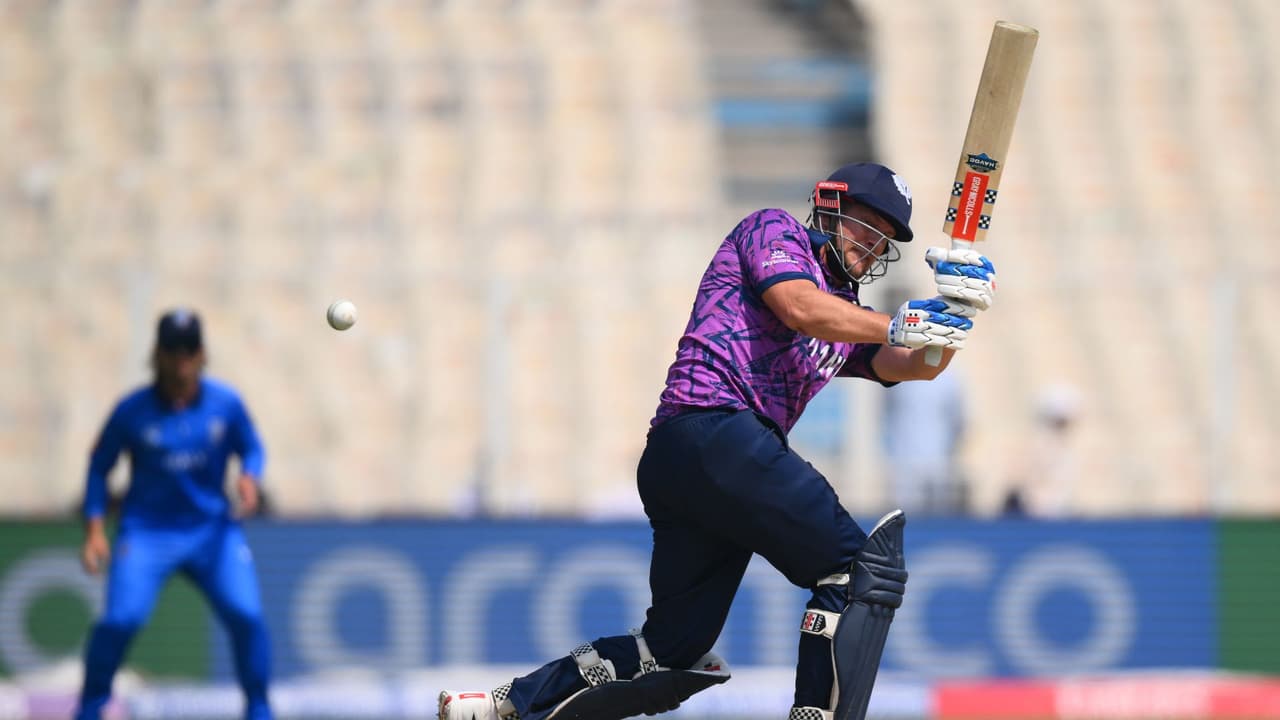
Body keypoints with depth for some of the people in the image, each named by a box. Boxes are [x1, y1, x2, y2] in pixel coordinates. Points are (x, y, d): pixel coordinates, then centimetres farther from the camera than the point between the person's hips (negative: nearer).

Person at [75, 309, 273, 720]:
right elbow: (99, 468, 3)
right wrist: (94, 530, -5)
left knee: (246, 616, -15)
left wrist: (249, 477, -13)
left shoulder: (226, 404, -4)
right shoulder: (132, 411, -8)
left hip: (212, 528, 2)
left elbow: (252, 448, 11)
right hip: (146, 532, -2)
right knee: (121, 617, -20)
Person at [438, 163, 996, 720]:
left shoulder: (847, 320, 31)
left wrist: (952, 315, -3)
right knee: (866, 565, -17)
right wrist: (898, 326, -15)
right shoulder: (772, 231, 11)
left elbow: (913, 366, 15)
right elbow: (800, 308, -8)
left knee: (672, 658, 9)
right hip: (714, 429, -9)